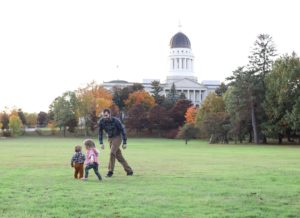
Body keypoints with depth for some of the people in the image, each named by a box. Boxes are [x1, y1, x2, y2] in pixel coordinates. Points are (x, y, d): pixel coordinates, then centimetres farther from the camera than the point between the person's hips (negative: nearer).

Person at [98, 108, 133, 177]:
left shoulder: (116, 120, -22)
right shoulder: (101, 122, -12)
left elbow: (122, 130, -14)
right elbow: (100, 132, 2)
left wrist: (124, 143, -14)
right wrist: (101, 143, -5)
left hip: (117, 137, -5)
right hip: (110, 138, 5)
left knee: (112, 153, -20)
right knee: (118, 155, 6)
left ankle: (110, 171, -13)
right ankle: (129, 171, 16)